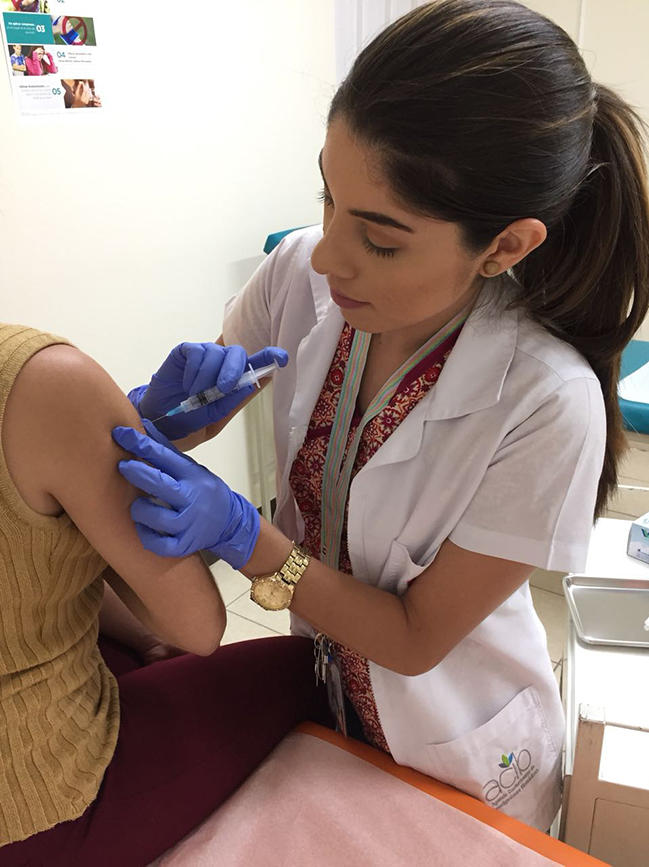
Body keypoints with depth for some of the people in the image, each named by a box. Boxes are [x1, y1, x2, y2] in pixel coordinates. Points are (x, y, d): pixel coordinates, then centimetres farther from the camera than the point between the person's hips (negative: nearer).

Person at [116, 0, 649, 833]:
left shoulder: (549, 405, -33)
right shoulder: (302, 272, -21)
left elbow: (416, 638, -23)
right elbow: (195, 415, -5)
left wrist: (240, 533, -34)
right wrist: (163, 410, -27)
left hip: (457, 753, -3)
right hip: (321, 689, 4)